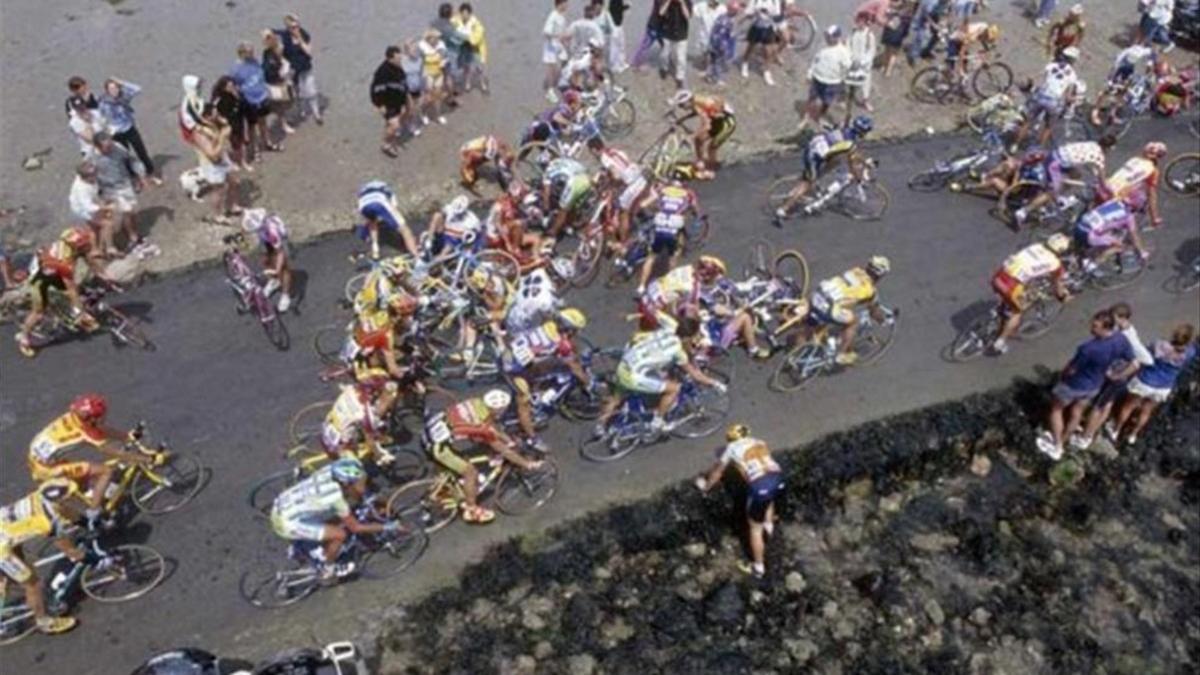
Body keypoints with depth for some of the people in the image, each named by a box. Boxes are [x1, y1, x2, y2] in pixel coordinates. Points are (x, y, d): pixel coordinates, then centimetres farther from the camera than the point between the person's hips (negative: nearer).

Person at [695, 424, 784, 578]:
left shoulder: (731, 447, 17)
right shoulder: (759, 442, 27)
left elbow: (717, 472, 32)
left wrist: (706, 485, 50)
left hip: (760, 486, -5)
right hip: (779, 479, 5)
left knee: (755, 529, 13)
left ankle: (758, 568, 24)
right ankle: (768, 525, 54)